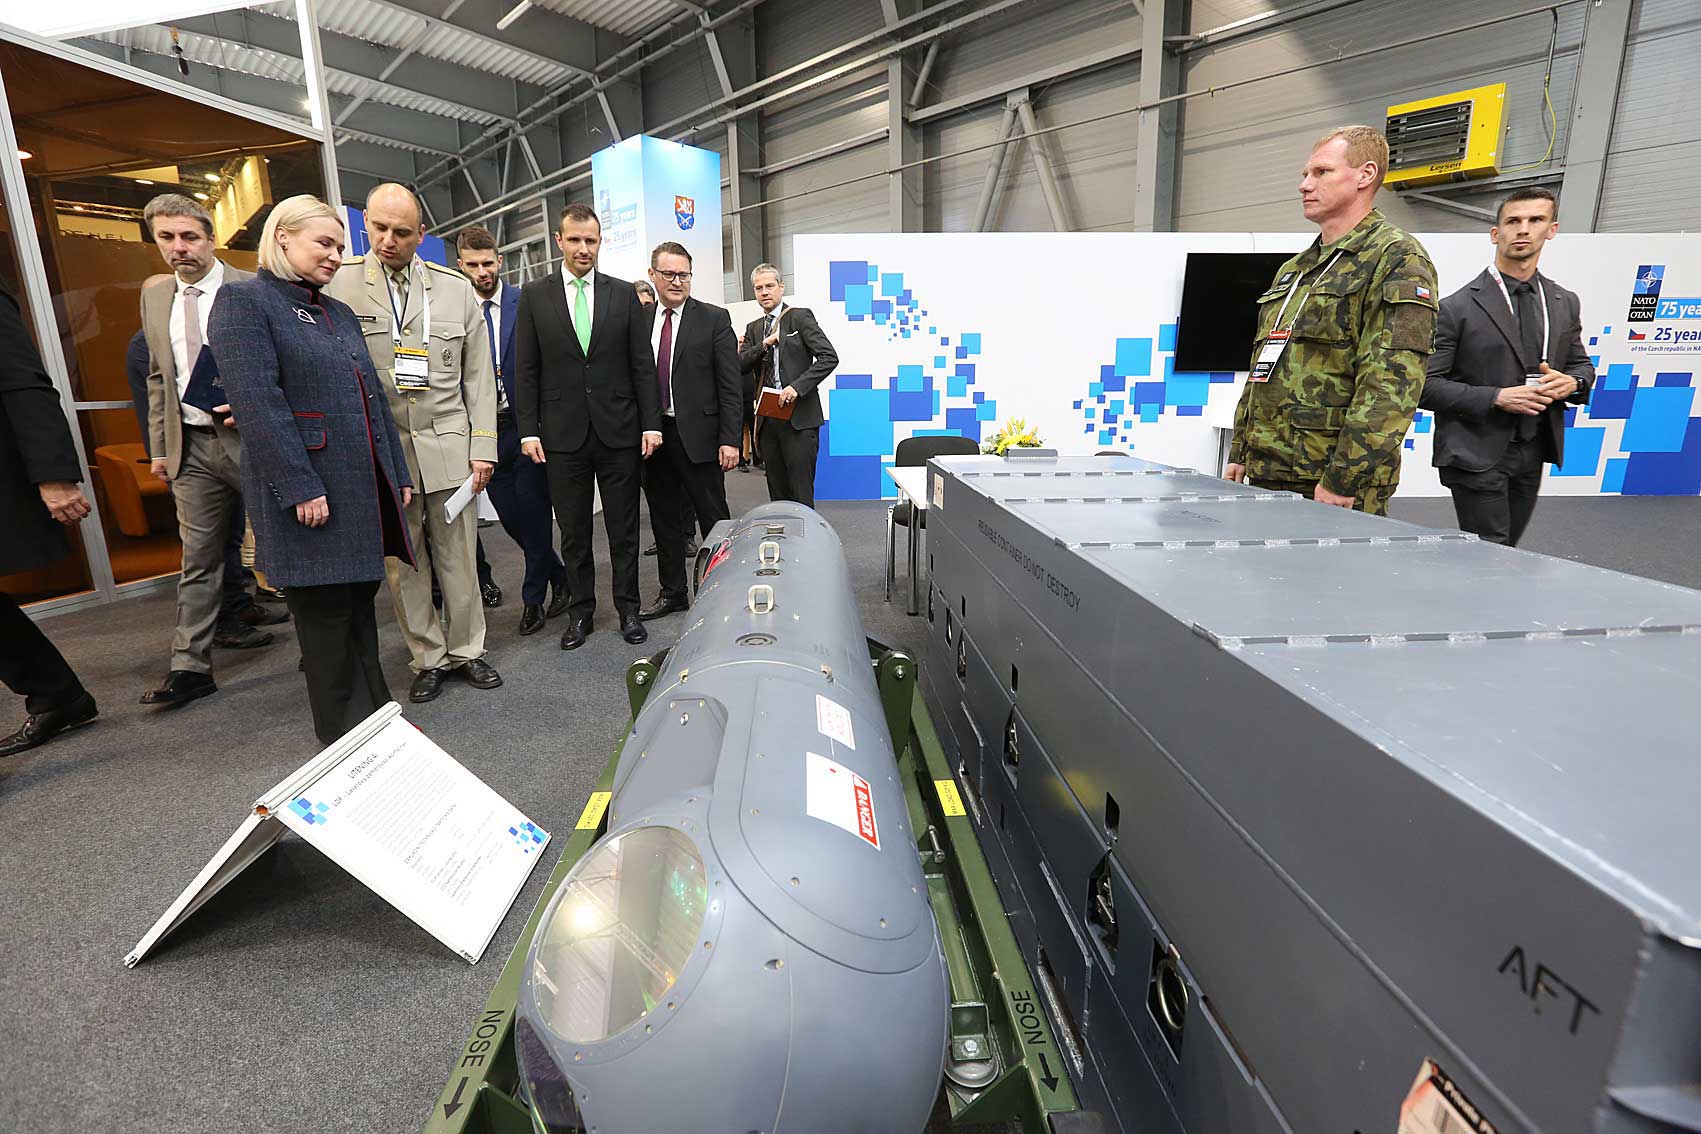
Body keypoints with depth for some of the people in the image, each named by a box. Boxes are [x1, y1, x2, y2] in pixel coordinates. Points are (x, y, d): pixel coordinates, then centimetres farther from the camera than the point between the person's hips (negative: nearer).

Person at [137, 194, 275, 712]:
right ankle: (191, 667, 13)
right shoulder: (155, 296, 13)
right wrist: (159, 446, 15)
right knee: (198, 559, 7)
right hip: (192, 446, 5)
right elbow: (158, 376, 18)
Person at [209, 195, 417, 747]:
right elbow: (257, 402, -16)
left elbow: (373, 398, 17)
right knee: (325, 616, 4)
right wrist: (302, 489, -21)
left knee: (360, 605, 13)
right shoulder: (243, 301, -6)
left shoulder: (339, 313, 18)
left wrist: (399, 474, 12)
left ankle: (375, 717, 24)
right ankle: (344, 736, 17)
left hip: (368, 490, 7)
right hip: (311, 492, -7)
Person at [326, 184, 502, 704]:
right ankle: (429, 657, 20)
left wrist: (483, 446, 0)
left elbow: (479, 375, 6)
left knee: (459, 558, 6)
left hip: (448, 446, 1)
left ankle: (467, 650, 20)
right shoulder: (339, 282, 2)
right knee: (402, 563, 6)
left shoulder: (456, 287, 6)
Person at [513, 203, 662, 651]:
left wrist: (651, 424, -2)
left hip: (619, 430, 0)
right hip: (563, 434, 0)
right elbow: (526, 370, 4)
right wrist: (528, 430, -3)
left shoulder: (623, 293, 6)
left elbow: (643, 365, 4)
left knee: (624, 529, 7)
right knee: (573, 532, 8)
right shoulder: (534, 295, 5)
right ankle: (581, 611, 20)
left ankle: (627, 608, 19)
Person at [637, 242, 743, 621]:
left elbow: (730, 386, -6)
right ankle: (672, 592, 25)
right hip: (651, 434, 4)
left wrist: (729, 440, -12)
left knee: (714, 519, 2)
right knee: (663, 518, 12)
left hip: (697, 435, -4)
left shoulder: (714, 319, -2)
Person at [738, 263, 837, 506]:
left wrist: (797, 387, -17)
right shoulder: (753, 329, 18)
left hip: (798, 417, -5)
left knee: (801, 493, -7)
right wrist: (764, 345, -10)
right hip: (767, 420, 6)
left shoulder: (800, 317, 1)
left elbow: (829, 357, -8)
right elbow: (740, 365, 6)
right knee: (777, 493, 9)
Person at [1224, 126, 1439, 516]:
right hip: (1265, 478, 8)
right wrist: (1239, 454, 15)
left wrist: (1341, 482, -23)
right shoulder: (1292, 270, 21)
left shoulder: (1397, 260, -5)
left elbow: (1390, 386, -17)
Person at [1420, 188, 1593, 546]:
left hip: (1532, 454, 6)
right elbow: (1425, 385, -12)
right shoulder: (1457, 308, -8)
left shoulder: (1565, 304, 10)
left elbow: (1582, 364, 21)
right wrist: (1496, 398, -20)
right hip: (1477, 454, -6)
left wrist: (1573, 383, -3)